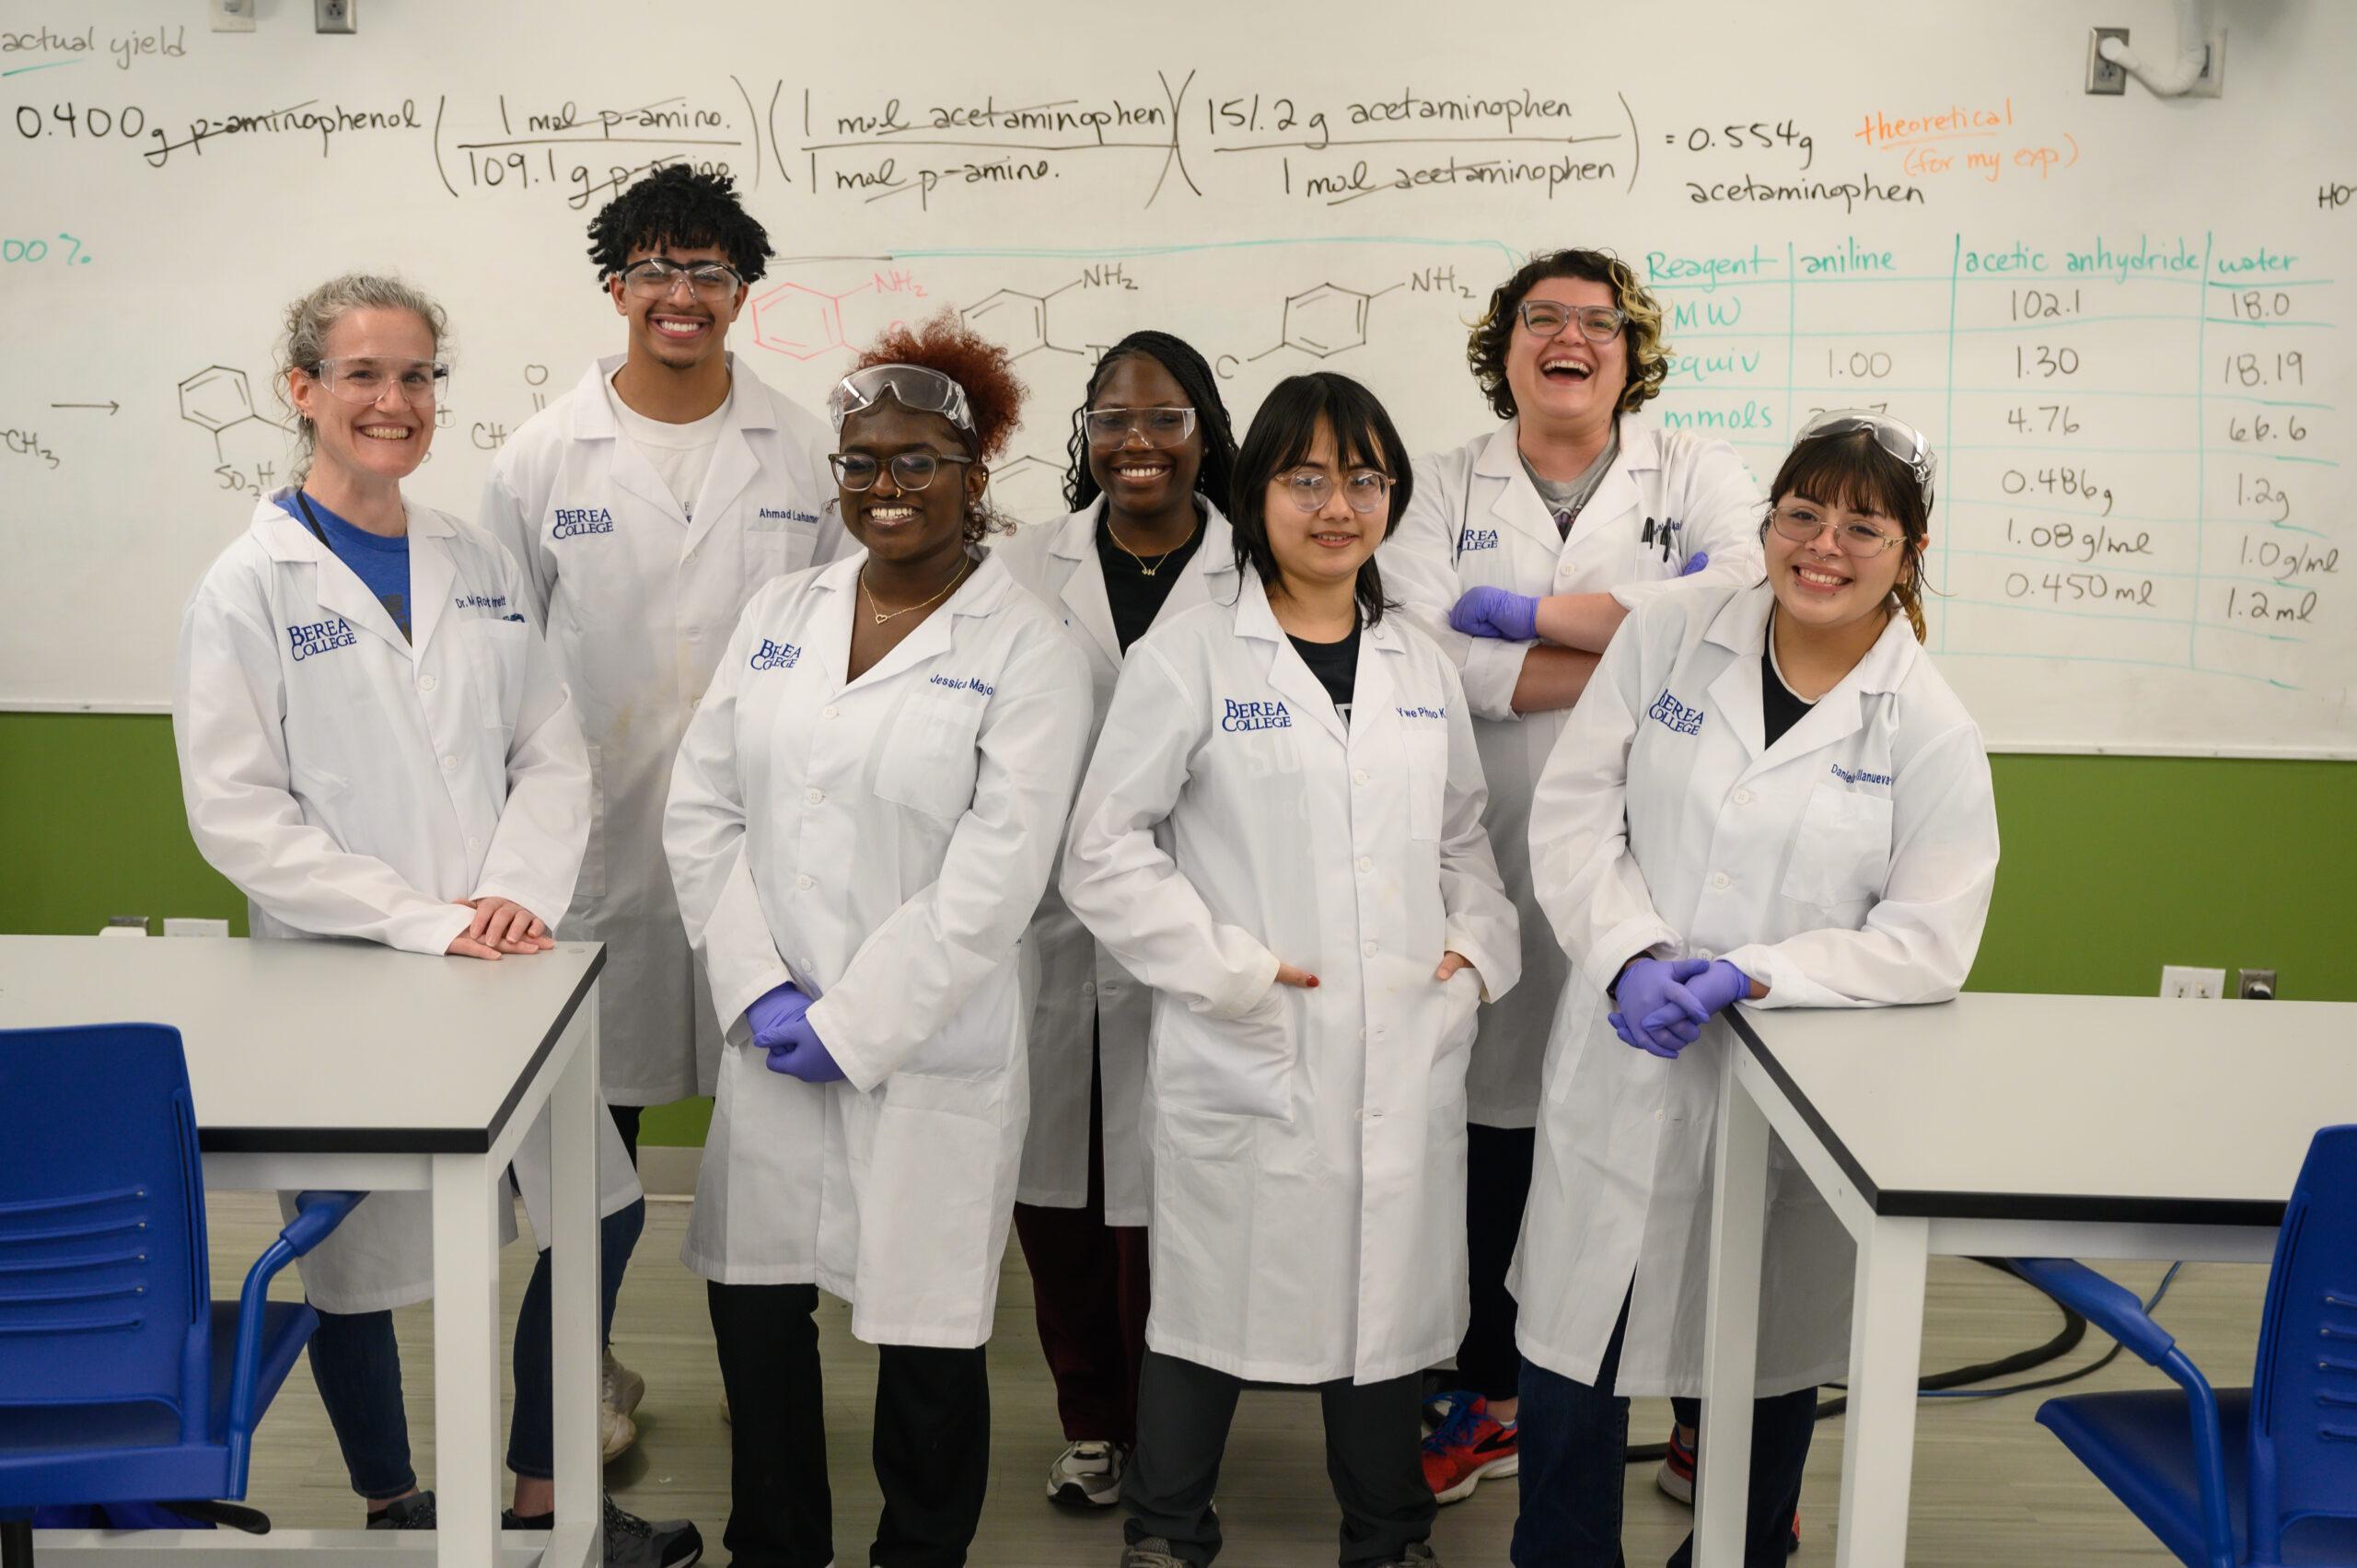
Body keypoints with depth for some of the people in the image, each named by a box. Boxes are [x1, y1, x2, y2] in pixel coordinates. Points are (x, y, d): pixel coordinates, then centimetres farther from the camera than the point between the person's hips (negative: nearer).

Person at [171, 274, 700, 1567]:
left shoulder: (477, 564, 8)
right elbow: (237, 817, -12)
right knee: (357, 1259, 8)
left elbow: (552, 753, 7)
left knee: (601, 1214, 8)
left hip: (499, 967, 5)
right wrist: (422, 919, -17)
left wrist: (518, 895, -11)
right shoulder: (249, 587, -7)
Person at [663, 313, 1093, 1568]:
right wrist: (759, 991, -5)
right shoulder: (778, 617, 9)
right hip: (768, 1044, 5)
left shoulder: (1027, 653, -7)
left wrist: (847, 1028, -13)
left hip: (927, 1058, -4)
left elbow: (990, 884, -13)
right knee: (754, 1310, 13)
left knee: (928, 1341, 5)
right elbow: (702, 811, 6)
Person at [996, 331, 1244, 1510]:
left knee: (1165, 1190, 1)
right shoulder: (1027, 570, 9)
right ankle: (1090, 1421, 26)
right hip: (1050, 928, 2)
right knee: (1057, 1184, 8)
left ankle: (1168, 1431, 20)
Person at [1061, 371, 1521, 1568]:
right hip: (1249, 1058, -4)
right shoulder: (1188, 657, -5)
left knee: (1385, 1293, 14)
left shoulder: (1422, 669, 12)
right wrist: (1229, 969, -13)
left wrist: (1479, 949, 4)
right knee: (1218, 1297, 6)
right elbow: (1104, 849, -7)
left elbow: (1463, 837, 21)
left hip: (1405, 1055, 5)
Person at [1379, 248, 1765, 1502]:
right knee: (1493, 1130, 11)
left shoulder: (1699, 475, 8)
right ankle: (1483, 1399, 29)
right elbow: (1421, 653, -10)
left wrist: (1534, 613, -13)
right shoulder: (1444, 487, 9)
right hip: (1493, 869, 1)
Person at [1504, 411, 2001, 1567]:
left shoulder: (1931, 731, -5)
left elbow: (1927, 940, -9)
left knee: (1767, 1368, 16)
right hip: (1623, 1072, 1)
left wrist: (1747, 976, -20)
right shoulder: (1667, 637, 0)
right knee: (1572, 1350, 8)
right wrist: (1632, 959, -18)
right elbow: (1573, 818, -2)